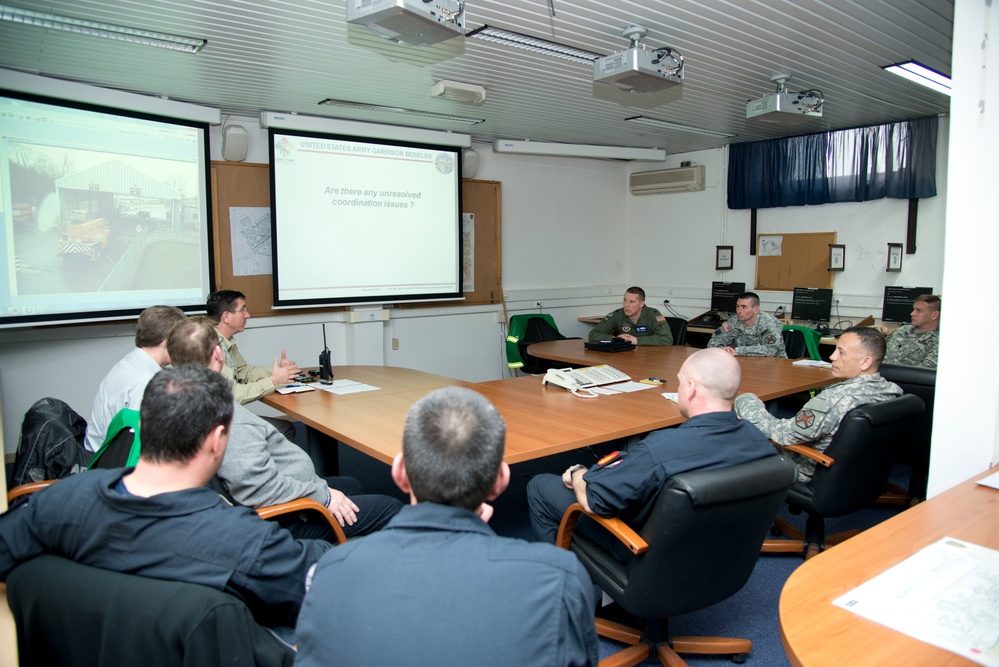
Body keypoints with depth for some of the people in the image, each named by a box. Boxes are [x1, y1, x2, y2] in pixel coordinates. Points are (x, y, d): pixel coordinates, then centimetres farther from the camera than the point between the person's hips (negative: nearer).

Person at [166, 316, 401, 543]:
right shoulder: (227, 417, -31)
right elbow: (257, 487, -35)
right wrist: (322, 495, -24)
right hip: (290, 520, -11)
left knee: (352, 485, 30)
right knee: (393, 510, -4)